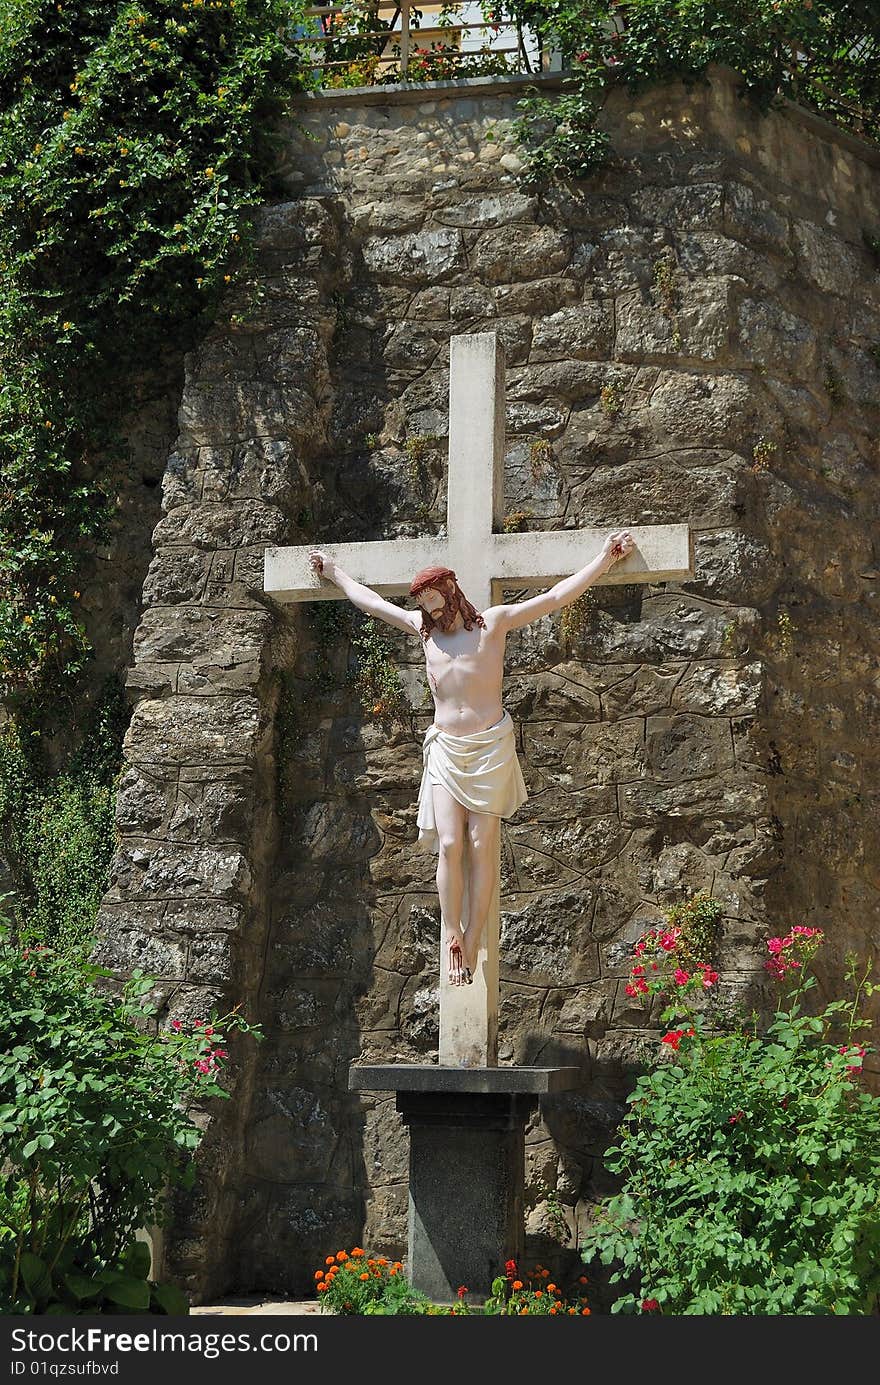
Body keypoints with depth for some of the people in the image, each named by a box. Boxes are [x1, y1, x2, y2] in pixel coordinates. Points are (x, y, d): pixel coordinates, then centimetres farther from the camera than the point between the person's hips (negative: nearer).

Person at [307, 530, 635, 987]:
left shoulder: (493, 622, 1)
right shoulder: (423, 627, 13)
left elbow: (554, 598, -3)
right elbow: (372, 602, 26)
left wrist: (605, 559, -8)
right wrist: (333, 571, 35)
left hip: (490, 745, -3)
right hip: (445, 748, 3)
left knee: (482, 845, -7)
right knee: (449, 844, -10)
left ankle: (472, 948, -4)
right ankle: (452, 941, -6)